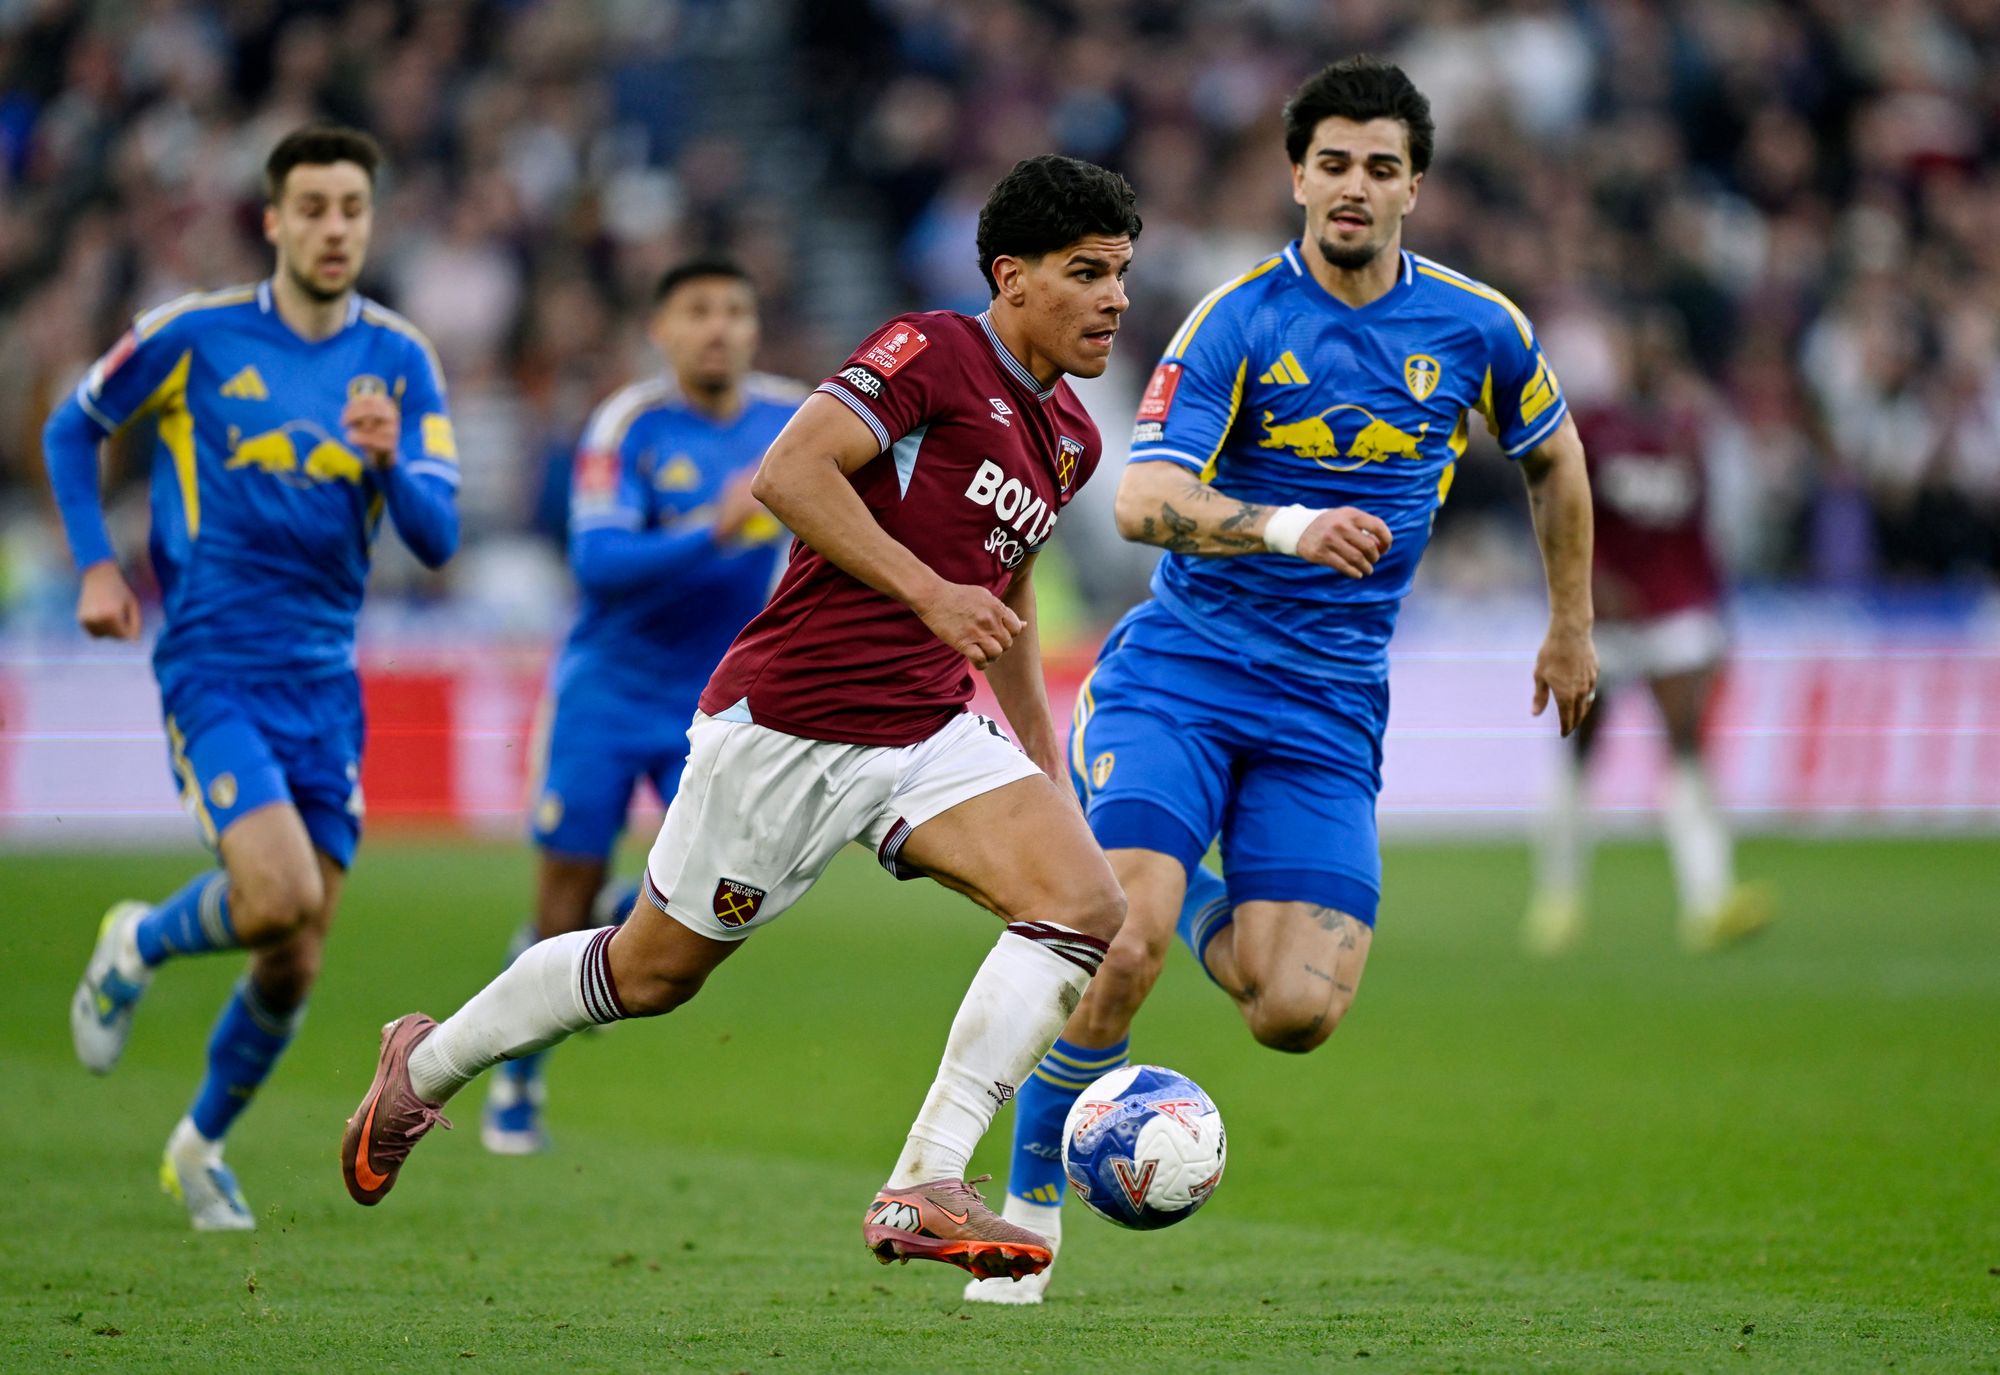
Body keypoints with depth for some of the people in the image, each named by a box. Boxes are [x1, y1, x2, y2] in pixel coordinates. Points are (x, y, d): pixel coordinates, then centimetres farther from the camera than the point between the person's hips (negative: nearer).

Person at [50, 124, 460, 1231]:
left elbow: (437, 538, -3)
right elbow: (72, 429, 10)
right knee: (278, 898, -24)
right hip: (213, 667, -4)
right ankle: (136, 947, 8)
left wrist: (388, 460, -22)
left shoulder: (400, 362, 3)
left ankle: (202, 1142, 30)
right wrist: (96, 567, 0)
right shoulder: (194, 335, -5)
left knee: (294, 966, 5)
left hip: (325, 680, 4)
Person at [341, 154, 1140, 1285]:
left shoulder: (1070, 437, 12)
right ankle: (426, 1065, 33)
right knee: (655, 970, 6)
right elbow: (788, 474, -25)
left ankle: (923, 1192, -20)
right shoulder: (932, 354, -13)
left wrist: (1051, 778, 26)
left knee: (1088, 905, -16)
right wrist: (928, 591, -29)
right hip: (787, 723, -7)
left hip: (931, 729, 7)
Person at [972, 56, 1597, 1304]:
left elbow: (1553, 454, 24)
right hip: (1177, 674, -3)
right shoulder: (1237, 322, -7)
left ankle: (1204, 910, 24)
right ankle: (1031, 1200, -6)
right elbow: (1144, 502, -18)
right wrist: (1287, 525, -35)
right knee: (1125, 933, -25)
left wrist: (1572, 624, 28)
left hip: (1329, 714, 3)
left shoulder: (1475, 330, 3)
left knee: (1298, 1012, -13)